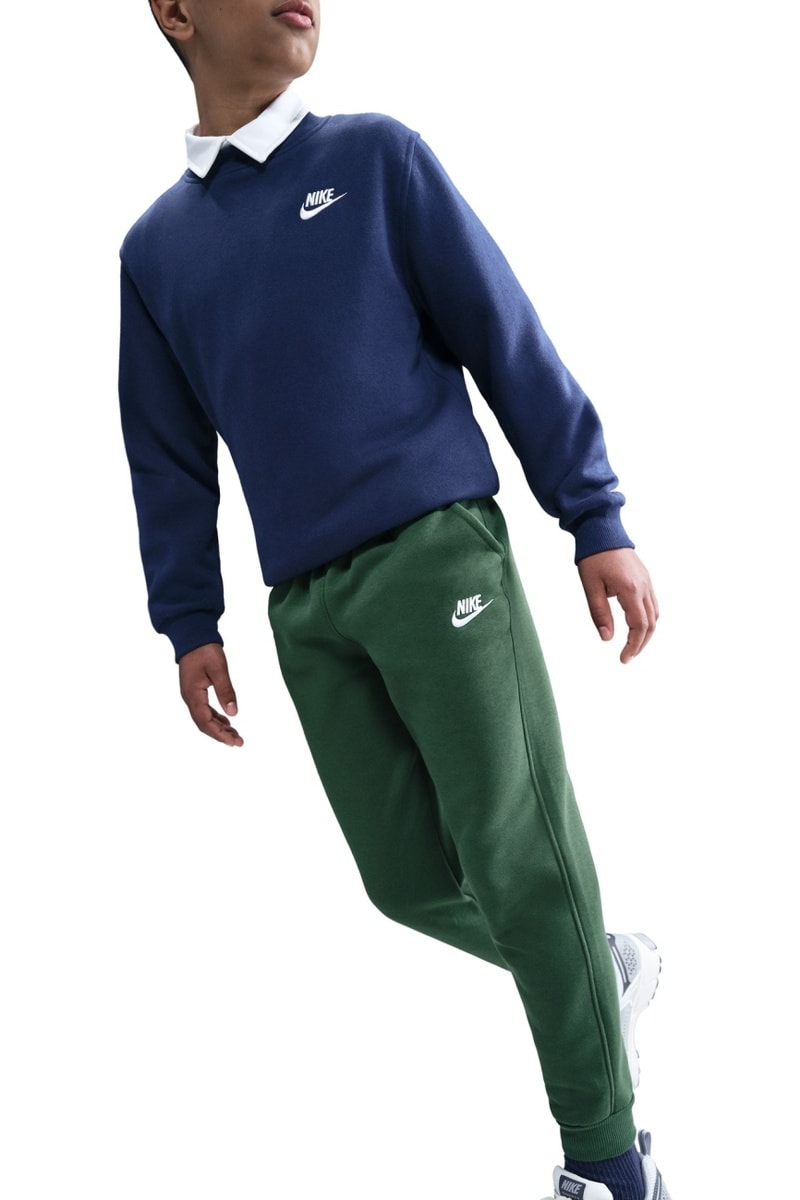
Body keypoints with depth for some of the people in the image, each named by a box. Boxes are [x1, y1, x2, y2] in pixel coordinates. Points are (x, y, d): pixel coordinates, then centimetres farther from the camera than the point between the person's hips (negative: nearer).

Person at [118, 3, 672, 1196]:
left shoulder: (376, 157, 4)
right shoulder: (155, 248, 14)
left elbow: (507, 337, 1)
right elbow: (169, 456, 18)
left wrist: (599, 521, -5)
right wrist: (189, 624, 12)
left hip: (436, 552, -4)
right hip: (308, 609, 4)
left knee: (519, 860, -7)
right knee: (409, 875, 1)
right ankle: (603, 967, 28)